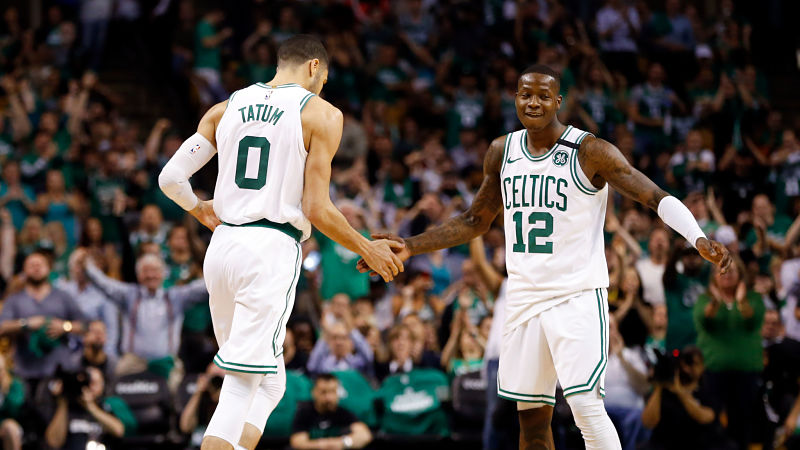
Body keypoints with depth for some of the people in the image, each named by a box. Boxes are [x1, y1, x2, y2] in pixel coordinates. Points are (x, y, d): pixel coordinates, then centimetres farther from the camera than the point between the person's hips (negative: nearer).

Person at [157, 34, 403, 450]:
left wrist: (199, 208, 31)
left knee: (268, 382, 20)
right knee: (242, 386, -9)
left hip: (223, 244, 6)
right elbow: (317, 209, -7)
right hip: (272, 249, -6)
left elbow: (171, 177, 9)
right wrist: (368, 250, 8)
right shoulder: (321, 115, -1)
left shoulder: (226, 109, 13)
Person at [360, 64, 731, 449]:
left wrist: (698, 239, -34)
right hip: (524, 299, 6)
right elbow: (475, 221, 21)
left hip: (577, 297, -6)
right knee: (532, 417, 8)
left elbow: (658, 198, -16)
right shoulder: (502, 152, 8)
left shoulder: (590, 152, -9)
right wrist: (410, 247, 14)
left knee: (586, 407, -19)